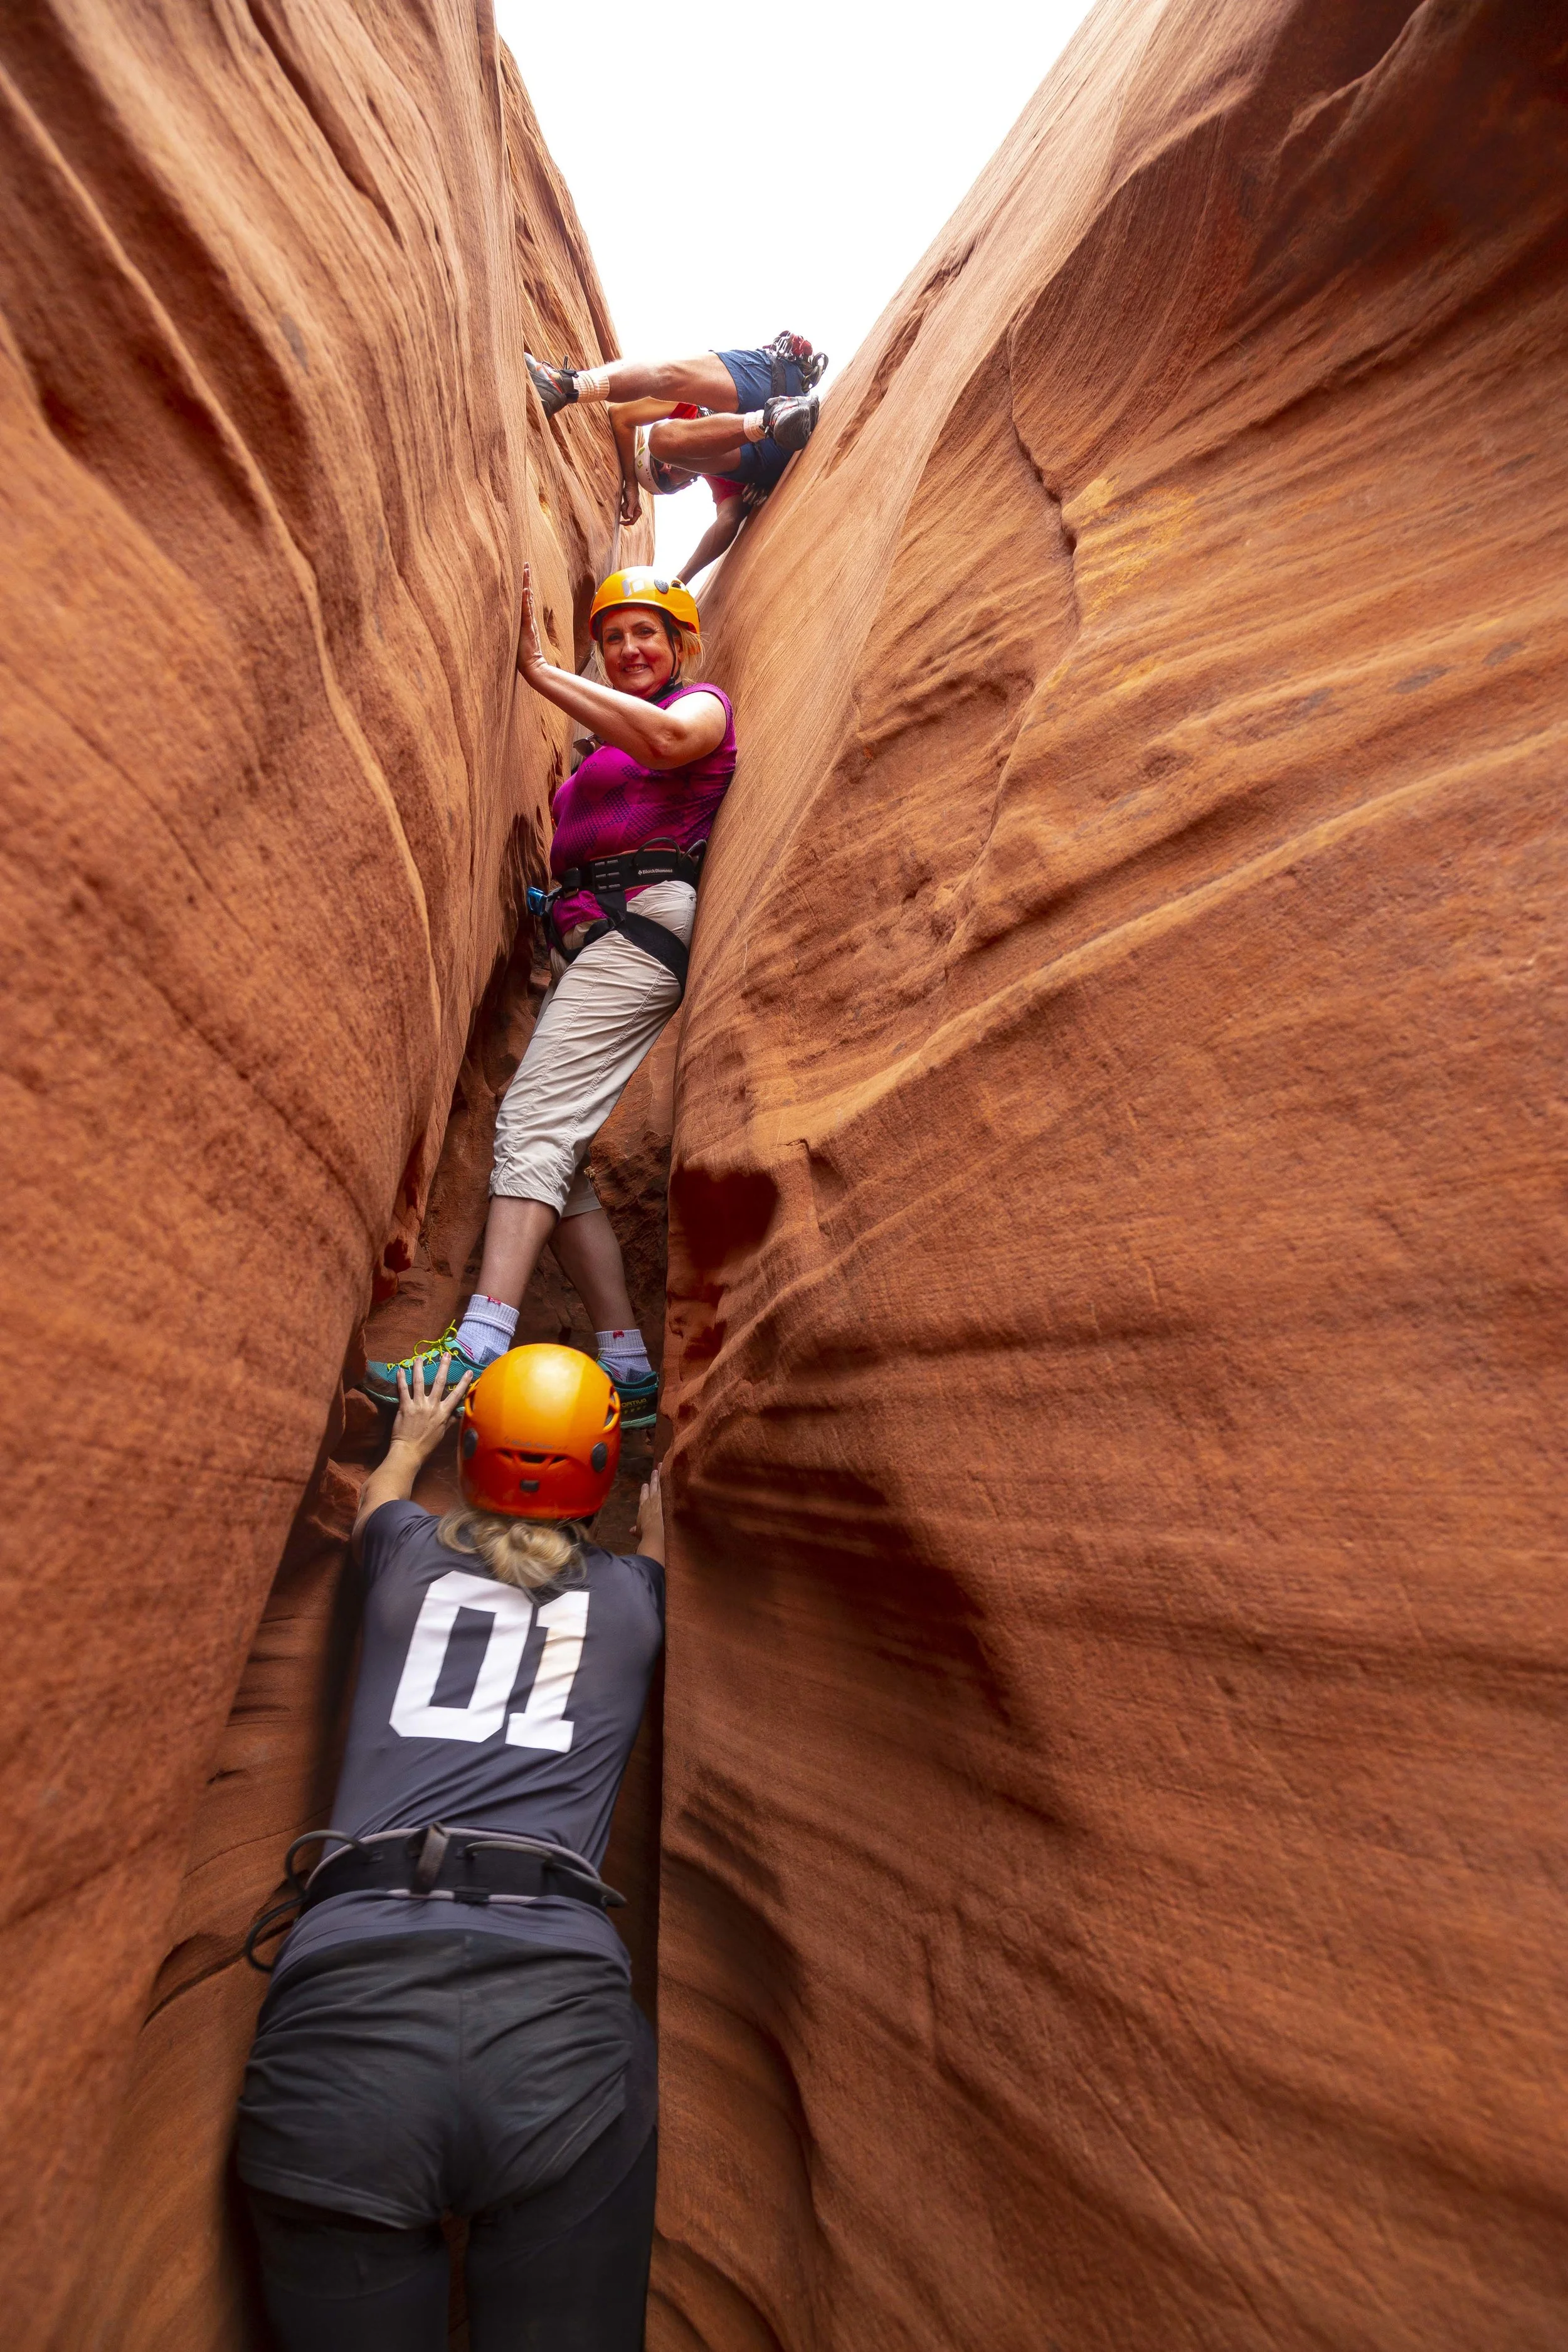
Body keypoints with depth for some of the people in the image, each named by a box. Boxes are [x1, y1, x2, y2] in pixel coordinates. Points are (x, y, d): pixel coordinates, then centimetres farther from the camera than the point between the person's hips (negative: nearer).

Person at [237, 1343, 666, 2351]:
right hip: (562, 2003, -1)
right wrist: (658, 1517, 66)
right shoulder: (629, 1596, 17)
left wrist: (412, 1438, 66)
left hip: (349, 1982, 2)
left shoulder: (412, 1558, 18)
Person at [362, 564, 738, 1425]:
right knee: (559, 1151, -4)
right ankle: (627, 1367, -5)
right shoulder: (608, 741, 34)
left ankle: (480, 1348, -31)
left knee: (535, 1118, -23)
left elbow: (666, 739, -15)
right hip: (585, 939, 8)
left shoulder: (704, 704, 11)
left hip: (640, 924, -8)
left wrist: (541, 673, -9)